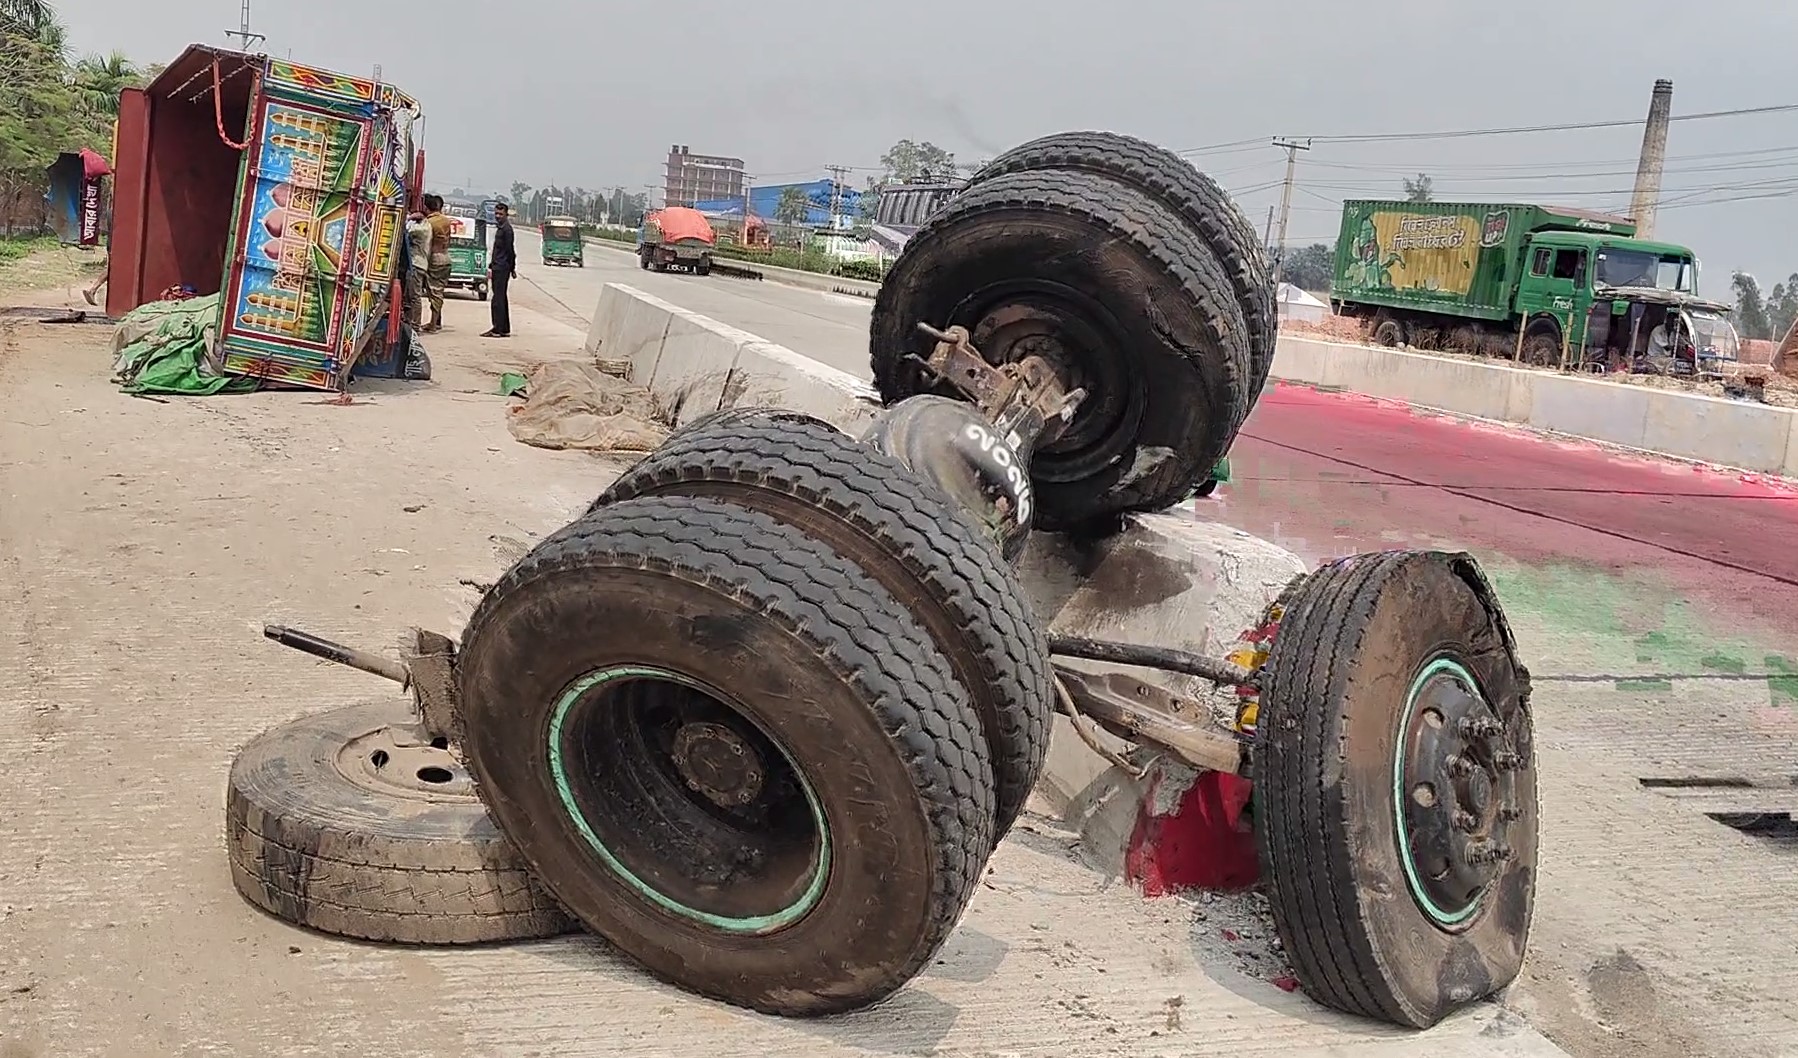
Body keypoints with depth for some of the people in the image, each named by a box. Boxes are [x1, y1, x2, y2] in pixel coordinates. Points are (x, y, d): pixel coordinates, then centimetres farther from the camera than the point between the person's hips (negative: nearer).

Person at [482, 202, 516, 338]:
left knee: (498, 299, -10)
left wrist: (512, 268, -13)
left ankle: (498, 330, -10)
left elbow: (510, 250, -15)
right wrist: (491, 267, 22)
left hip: (501, 269, -10)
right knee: (501, 299, 12)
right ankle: (505, 329, 16)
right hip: (498, 268, 10)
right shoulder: (500, 228, 19)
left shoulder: (506, 229, -12)